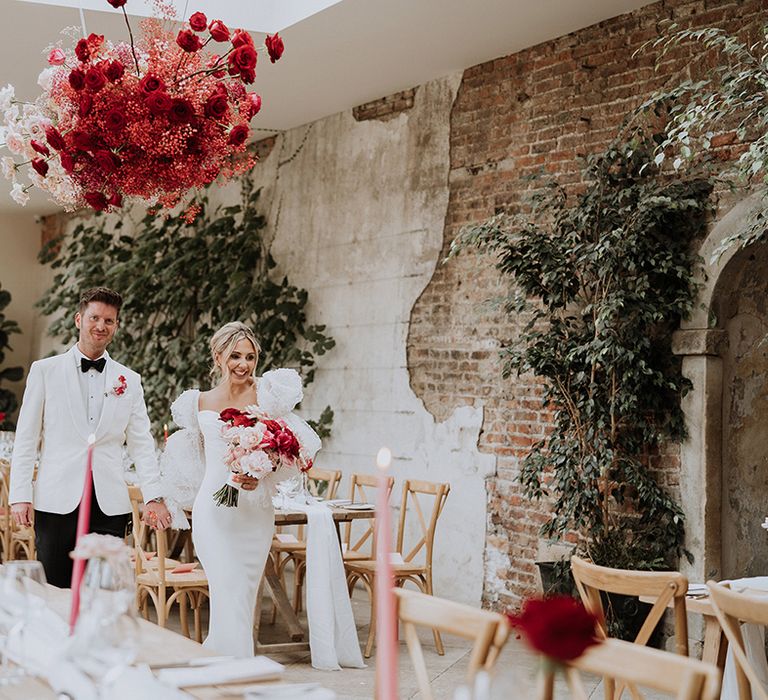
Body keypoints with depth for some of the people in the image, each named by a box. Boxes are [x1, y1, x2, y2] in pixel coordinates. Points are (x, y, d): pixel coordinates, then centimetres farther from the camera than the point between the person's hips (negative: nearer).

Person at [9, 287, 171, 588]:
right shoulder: (44, 370, 5)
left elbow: (141, 444, 9)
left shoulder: (129, 381, 11)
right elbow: (26, 438, 4)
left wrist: (154, 497, -2)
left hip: (110, 504, 2)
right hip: (57, 502, -2)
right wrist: (20, 495, -3)